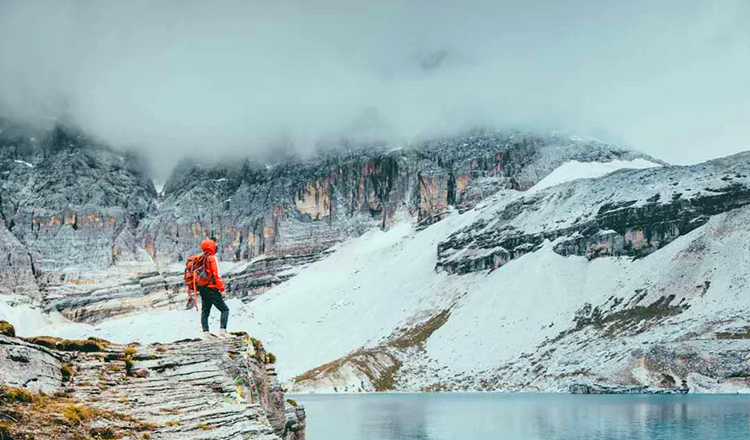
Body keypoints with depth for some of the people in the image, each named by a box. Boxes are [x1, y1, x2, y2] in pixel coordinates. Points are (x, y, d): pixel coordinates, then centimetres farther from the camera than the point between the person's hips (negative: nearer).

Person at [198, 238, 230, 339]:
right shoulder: (212, 258, -9)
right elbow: (216, 274, -16)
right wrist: (221, 286, -11)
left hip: (202, 288, 8)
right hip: (211, 289, -8)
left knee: (205, 311, 12)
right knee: (225, 309, -4)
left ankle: (205, 332, 5)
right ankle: (223, 330, -14)